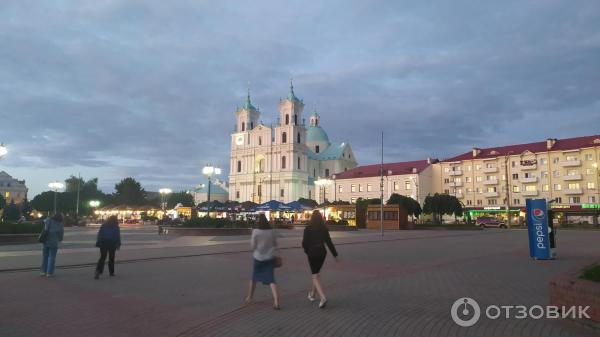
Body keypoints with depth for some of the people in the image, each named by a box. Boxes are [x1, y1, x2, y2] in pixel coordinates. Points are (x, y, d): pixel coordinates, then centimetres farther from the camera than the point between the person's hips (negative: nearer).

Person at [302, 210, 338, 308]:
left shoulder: (308, 228, -9)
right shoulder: (324, 228, 1)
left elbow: (304, 242, -10)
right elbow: (329, 242, 0)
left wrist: (306, 250, 11)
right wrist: (335, 254, 5)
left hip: (312, 253, -4)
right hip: (322, 252, 4)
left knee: (315, 276, -1)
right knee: (316, 273, 22)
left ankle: (323, 298, -17)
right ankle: (312, 294, 34)